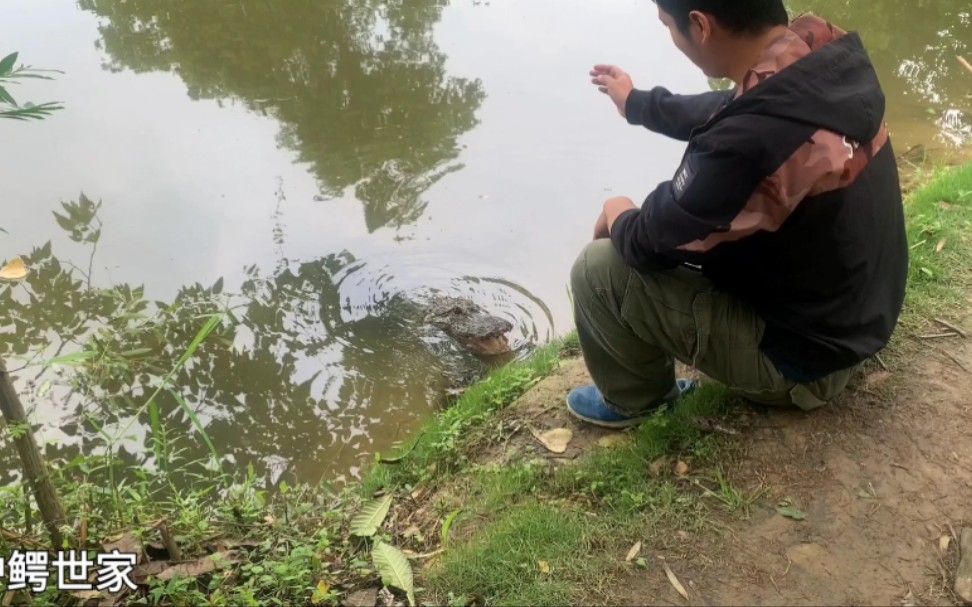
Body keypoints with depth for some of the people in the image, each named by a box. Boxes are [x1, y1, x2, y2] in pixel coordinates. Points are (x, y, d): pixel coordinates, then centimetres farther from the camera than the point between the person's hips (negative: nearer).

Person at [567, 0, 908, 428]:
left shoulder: (749, 144, -38)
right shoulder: (826, 55, -11)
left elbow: (648, 245, -21)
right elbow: (729, 112, 11)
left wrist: (618, 219, 3)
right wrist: (636, 103, 25)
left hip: (805, 351, -8)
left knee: (598, 271, -11)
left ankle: (633, 400, 17)